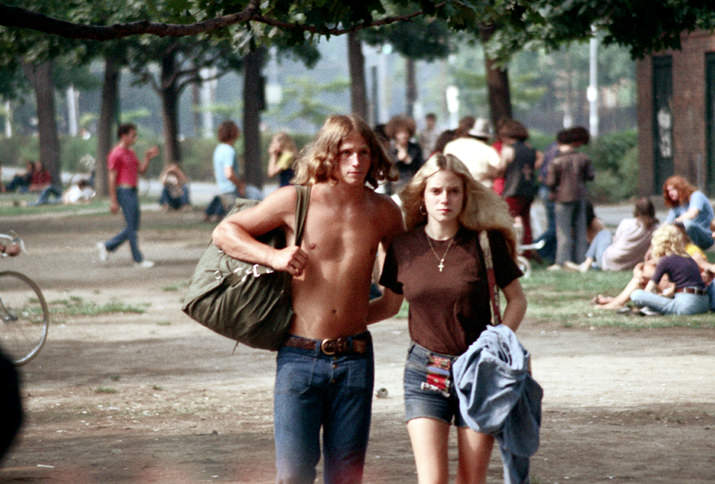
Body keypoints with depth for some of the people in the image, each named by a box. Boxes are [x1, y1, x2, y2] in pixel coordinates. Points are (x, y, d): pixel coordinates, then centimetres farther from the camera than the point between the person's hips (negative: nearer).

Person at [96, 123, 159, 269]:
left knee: (133, 228, 12)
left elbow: (141, 169, 18)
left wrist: (148, 157, 1)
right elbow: (112, 178, -14)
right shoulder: (116, 154, -12)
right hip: (124, 191, -10)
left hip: (132, 192, 10)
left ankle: (107, 246, 22)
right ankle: (138, 259, 0)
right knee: (132, 227, -5)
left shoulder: (130, 153, 17)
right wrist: (113, 201, -16)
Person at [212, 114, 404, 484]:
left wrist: (365, 313, 11)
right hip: (300, 356, -3)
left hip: (354, 359, 3)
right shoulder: (295, 201, -3)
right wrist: (273, 256, -11)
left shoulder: (385, 213, 6)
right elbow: (224, 232, 5)